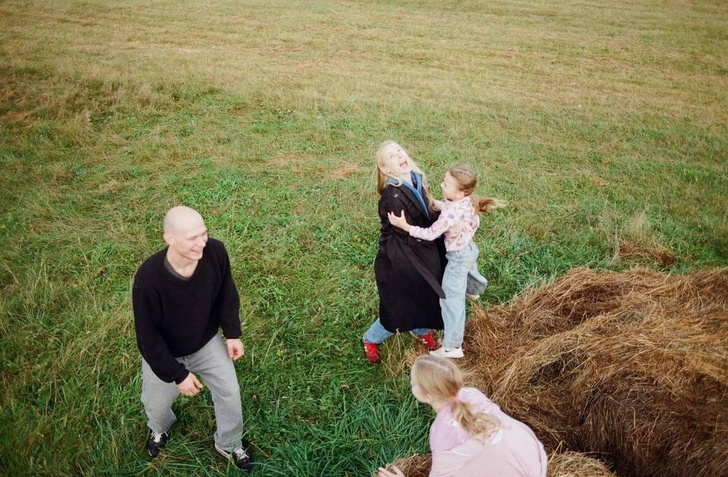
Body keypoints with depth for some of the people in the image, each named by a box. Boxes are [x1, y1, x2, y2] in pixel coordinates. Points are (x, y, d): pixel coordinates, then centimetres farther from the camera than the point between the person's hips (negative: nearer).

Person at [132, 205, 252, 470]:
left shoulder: (215, 252, -28)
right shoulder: (148, 278, -38)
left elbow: (226, 293, -6)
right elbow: (148, 336, -24)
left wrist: (232, 333, -6)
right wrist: (178, 374, -20)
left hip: (206, 341, 3)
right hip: (163, 353, -2)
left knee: (230, 392, 11)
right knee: (157, 403, 22)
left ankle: (228, 444, 41)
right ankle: (160, 428, 62)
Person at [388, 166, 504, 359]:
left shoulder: (451, 213, -36)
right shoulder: (467, 201, -11)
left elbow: (430, 234, -30)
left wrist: (405, 226, -31)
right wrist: (433, 202, 0)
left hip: (458, 257, -9)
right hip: (470, 248, 9)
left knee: (451, 299, -2)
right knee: (468, 272, 41)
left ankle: (452, 347, 3)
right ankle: (473, 291, 76)